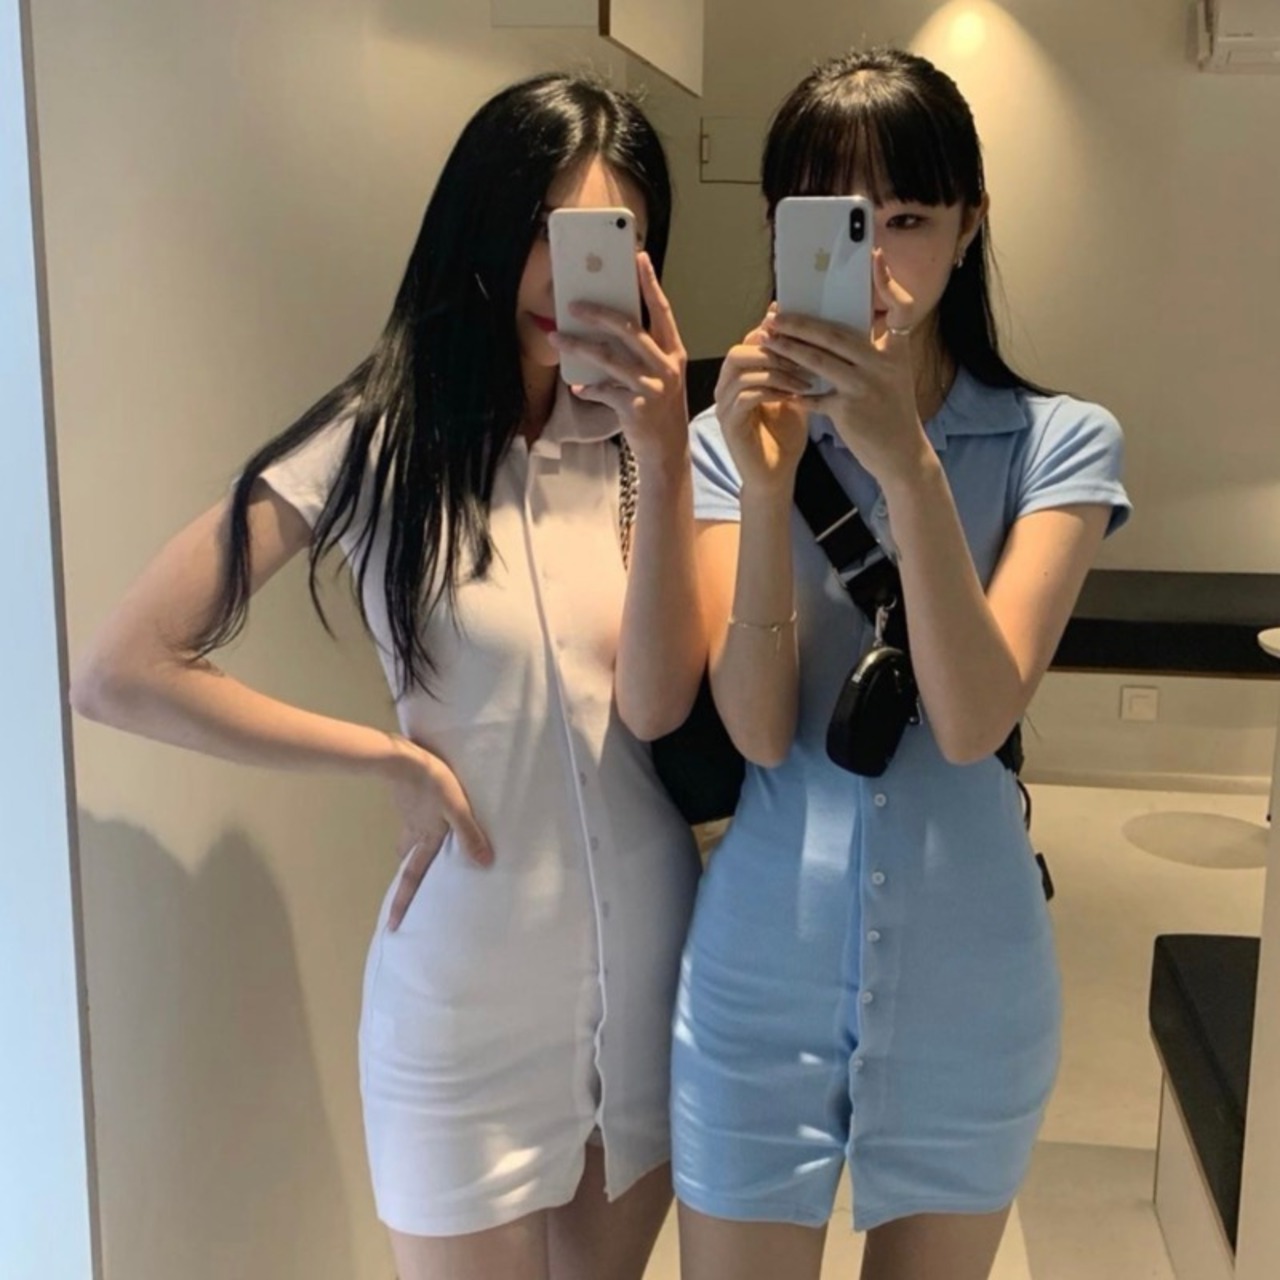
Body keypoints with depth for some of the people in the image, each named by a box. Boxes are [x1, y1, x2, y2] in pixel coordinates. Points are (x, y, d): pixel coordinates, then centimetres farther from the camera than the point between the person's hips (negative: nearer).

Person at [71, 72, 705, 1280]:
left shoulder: (633, 436, 0)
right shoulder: (377, 438, -10)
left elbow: (655, 703, -14)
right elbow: (121, 672, -14)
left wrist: (662, 457, -25)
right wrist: (397, 760, -13)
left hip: (651, 957, 4)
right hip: (471, 991, -3)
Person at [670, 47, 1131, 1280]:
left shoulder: (1059, 442, -6)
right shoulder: (733, 437, -4)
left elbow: (973, 723, -18)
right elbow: (757, 732, -13)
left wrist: (908, 467, -29)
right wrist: (765, 486, -26)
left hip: (966, 989, 0)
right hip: (762, 982, 0)